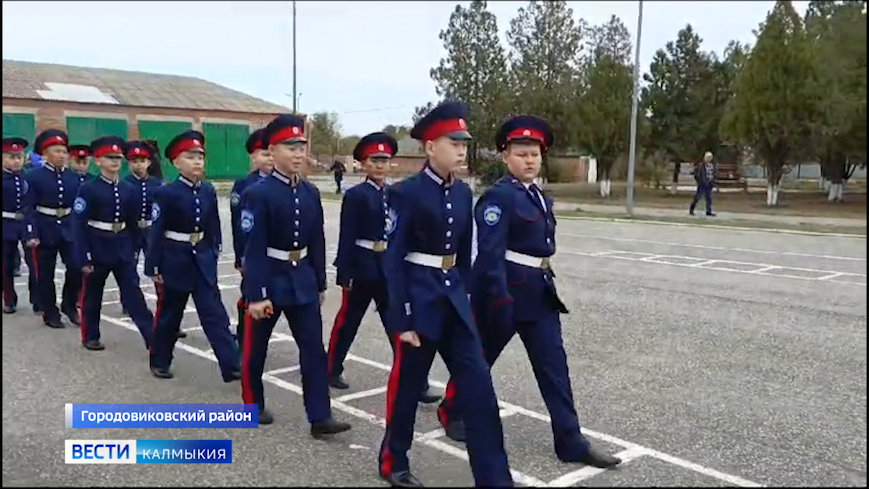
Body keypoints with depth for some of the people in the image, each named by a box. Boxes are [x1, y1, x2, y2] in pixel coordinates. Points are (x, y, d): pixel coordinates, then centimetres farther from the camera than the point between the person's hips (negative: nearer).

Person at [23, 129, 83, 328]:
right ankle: (50, 313, 18)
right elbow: (29, 208, -9)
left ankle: (69, 305, 18)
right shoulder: (33, 177, -5)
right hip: (45, 230, -3)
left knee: (77, 268, -4)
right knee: (45, 274, 6)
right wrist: (31, 234, -17)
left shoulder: (74, 177, 5)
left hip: (69, 229, 3)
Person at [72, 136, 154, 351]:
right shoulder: (88, 189, -9)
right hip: (97, 249, -3)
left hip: (123, 249, 3)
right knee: (92, 294, 12)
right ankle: (90, 337, 27)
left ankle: (153, 337, -2)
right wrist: (84, 257, -13)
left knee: (134, 293, 1)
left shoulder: (129, 189, 2)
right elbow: (80, 225, -10)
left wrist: (133, 249, 9)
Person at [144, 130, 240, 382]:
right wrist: (154, 267, -10)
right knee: (169, 314, 11)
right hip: (174, 261, -4)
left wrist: (213, 254, 9)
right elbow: (156, 233, -10)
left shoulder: (209, 191, 3)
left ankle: (231, 365, -3)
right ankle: (160, 361, 29)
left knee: (215, 314, -1)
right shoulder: (165, 193, -11)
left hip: (203, 261, 4)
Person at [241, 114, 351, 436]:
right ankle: (253, 405, 32)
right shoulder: (258, 194, -14)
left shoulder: (311, 193, 4)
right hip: (269, 279, -5)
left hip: (303, 281, 5)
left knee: (314, 348, 1)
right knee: (256, 347, 12)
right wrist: (255, 294, -19)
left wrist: (320, 283, 11)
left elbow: (317, 241, 9)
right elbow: (253, 248, -17)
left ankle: (320, 417, 5)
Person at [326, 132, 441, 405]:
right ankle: (332, 369, 30)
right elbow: (347, 236, -10)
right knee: (348, 321, 10)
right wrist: (345, 273, -13)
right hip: (362, 266, -4)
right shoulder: (355, 195, -7)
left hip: (391, 267, 5)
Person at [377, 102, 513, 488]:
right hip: (419, 296, -6)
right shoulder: (405, 193, -12)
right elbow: (393, 260, -13)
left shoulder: (463, 193, 8)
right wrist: (402, 319, -15)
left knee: (479, 385, 2)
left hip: (454, 298, 6)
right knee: (407, 385, 9)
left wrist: (461, 295, 17)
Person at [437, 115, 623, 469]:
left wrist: (544, 282, 20)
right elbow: (489, 253, -21)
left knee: (554, 364, 6)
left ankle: (571, 441, 12)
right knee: (480, 357, 11)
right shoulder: (498, 196, -14)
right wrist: (499, 299, -25)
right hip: (505, 289, -8)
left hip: (539, 291, 8)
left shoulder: (538, 196, 12)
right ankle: (452, 411, 34)